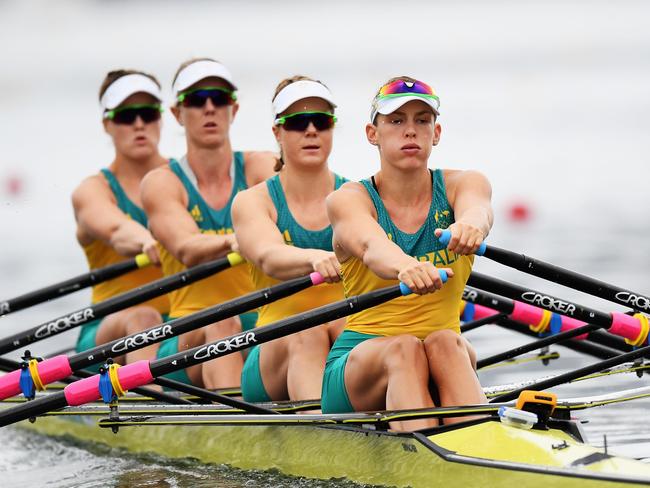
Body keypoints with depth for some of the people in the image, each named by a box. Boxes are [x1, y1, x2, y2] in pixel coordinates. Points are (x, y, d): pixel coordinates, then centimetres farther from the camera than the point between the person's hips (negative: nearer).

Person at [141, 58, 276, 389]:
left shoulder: (259, 168, 9)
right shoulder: (162, 183, 4)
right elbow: (186, 249, -16)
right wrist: (233, 241, -39)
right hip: (185, 338, -1)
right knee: (220, 324, -34)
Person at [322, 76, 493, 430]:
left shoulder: (461, 185, 3)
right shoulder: (348, 200, -4)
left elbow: (477, 209, -24)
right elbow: (371, 245, -28)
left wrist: (470, 225, -51)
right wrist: (405, 267, -53)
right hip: (358, 362, -1)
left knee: (444, 342, -32)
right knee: (405, 348, -34)